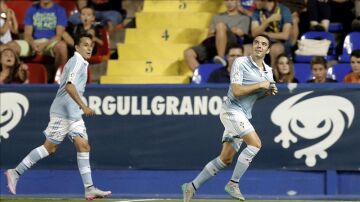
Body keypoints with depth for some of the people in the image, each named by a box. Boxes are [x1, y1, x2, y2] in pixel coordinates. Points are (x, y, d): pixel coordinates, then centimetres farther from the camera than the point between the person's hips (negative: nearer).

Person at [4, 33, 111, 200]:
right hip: (62, 113, -9)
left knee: (83, 146, -1)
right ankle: (16, 172, 3)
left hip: (74, 114, 9)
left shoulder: (82, 63, 18)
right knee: (49, 147, -6)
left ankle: (89, 189, -6)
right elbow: (69, 86, -25)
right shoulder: (76, 61, -12)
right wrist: (83, 106, -30)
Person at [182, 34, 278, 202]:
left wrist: (268, 92, 3)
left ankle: (192, 187, 14)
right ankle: (233, 183, -15)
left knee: (225, 159, 6)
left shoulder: (268, 71, 12)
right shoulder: (240, 63, -10)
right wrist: (260, 85, -16)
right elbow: (237, 91, -19)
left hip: (244, 116, 8)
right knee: (255, 143, -23)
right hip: (232, 110, -8)